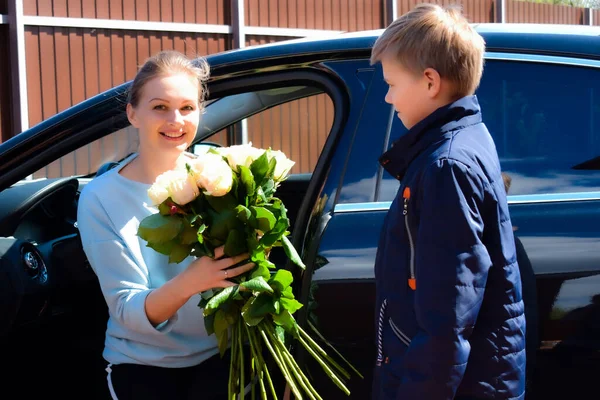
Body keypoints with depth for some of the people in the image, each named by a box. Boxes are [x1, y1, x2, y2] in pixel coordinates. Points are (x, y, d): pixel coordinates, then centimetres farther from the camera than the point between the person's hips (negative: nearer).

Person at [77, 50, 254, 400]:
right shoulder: (100, 198, -9)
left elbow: (248, 268, -4)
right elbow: (127, 311, -13)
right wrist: (188, 283, -31)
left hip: (221, 351, 1)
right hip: (142, 362, -1)